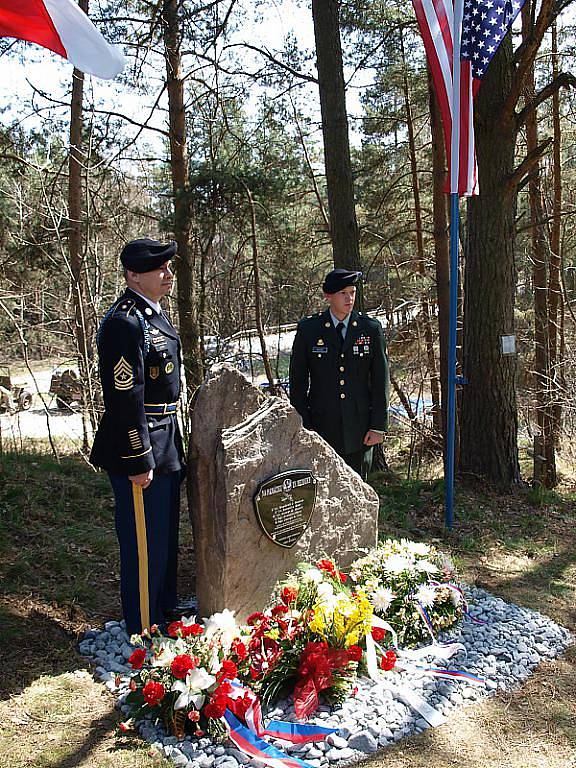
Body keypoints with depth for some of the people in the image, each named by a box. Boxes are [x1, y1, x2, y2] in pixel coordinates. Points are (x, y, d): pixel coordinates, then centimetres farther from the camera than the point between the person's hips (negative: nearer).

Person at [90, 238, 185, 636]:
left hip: (165, 449, 10)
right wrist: (138, 461, -22)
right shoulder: (124, 322, -20)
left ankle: (165, 614, 40)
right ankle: (144, 633, 19)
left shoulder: (154, 315, 13)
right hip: (140, 450, -10)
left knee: (166, 539, 22)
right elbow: (125, 399, -23)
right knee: (144, 544, 3)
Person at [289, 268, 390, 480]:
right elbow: (297, 381, 2)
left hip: (359, 428, 1)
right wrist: (302, 426, -2)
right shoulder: (308, 329, 0)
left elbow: (381, 381, 3)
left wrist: (378, 426, -1)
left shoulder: (371, 329, 2)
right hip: (321, 426, -1)